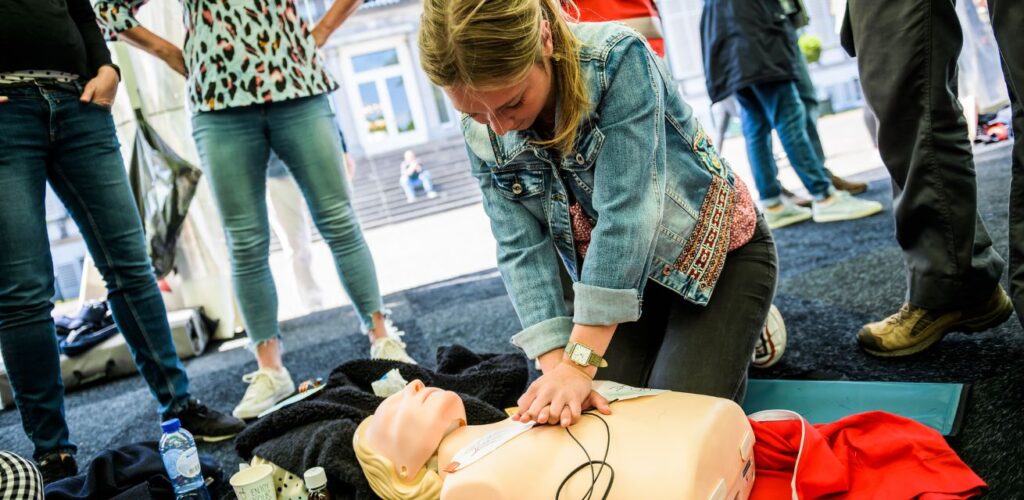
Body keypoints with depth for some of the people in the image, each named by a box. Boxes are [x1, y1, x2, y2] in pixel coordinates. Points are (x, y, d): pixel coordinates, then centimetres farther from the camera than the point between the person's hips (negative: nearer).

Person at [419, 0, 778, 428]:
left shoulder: (618, 59, -28)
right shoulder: (480, 135, -12)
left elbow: (625, 214, -33)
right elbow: (522, 250, -16)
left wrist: (579, 363, -34)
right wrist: (559, 365, -28)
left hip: (713, 253, -4)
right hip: (612, 275, 5)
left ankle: (738, 336, 15)